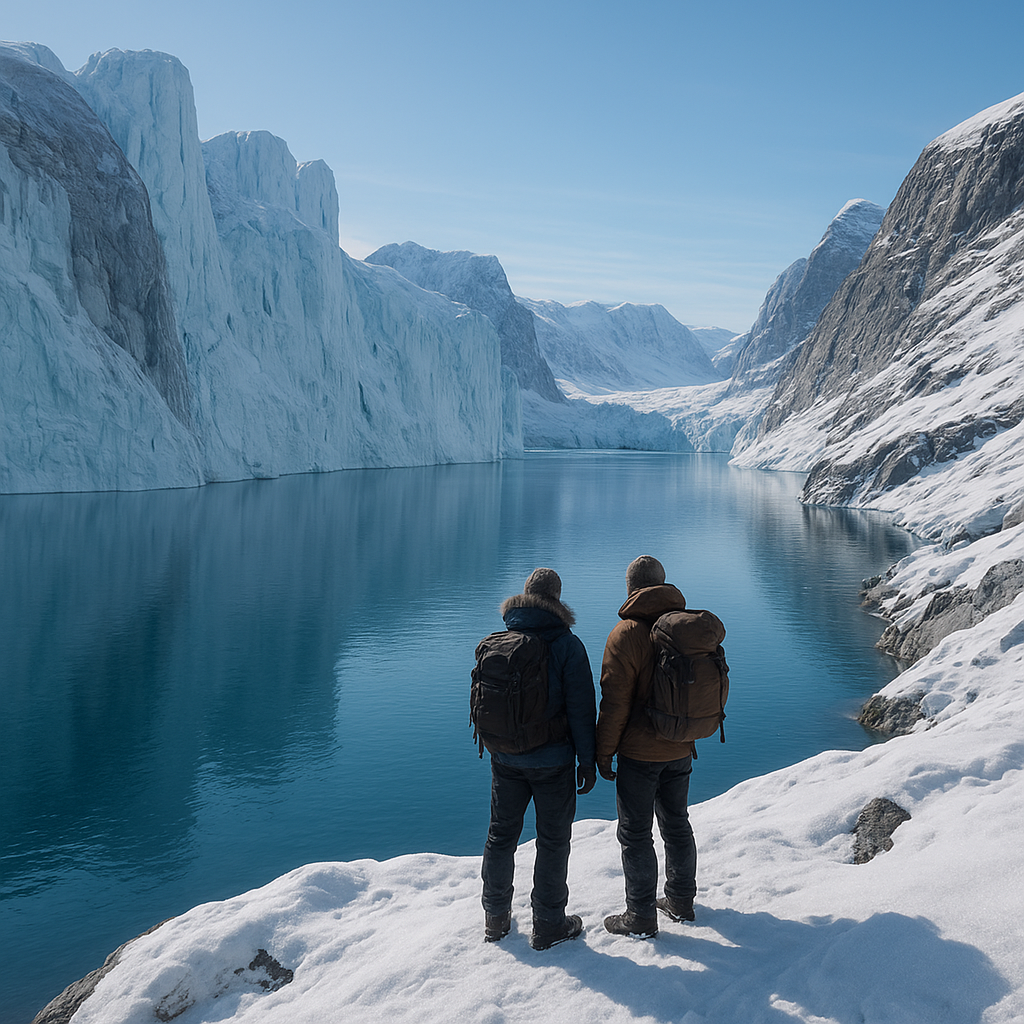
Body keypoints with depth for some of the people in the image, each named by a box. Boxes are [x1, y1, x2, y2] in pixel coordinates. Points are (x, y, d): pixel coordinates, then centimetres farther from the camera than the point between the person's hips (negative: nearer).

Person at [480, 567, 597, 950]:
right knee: (552, 840, 9)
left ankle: (496, 918, 29)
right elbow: (581, 709, -13)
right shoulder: (567, 645, -14)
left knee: (501, 834, 17)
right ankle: (548, 925, 19)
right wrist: (587, 760, -5)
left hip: (505, 758, 4)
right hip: (552, 761, -4)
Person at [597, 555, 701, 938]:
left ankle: (641, 917, 12)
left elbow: (615, 702, -18)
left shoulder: (626, 633, -17)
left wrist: (603, 752, -9)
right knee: (676, 823, 20)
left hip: (640, 752, -7)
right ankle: (681, 900, 33)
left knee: (635, 833, 4)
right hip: (681, 748, 7)